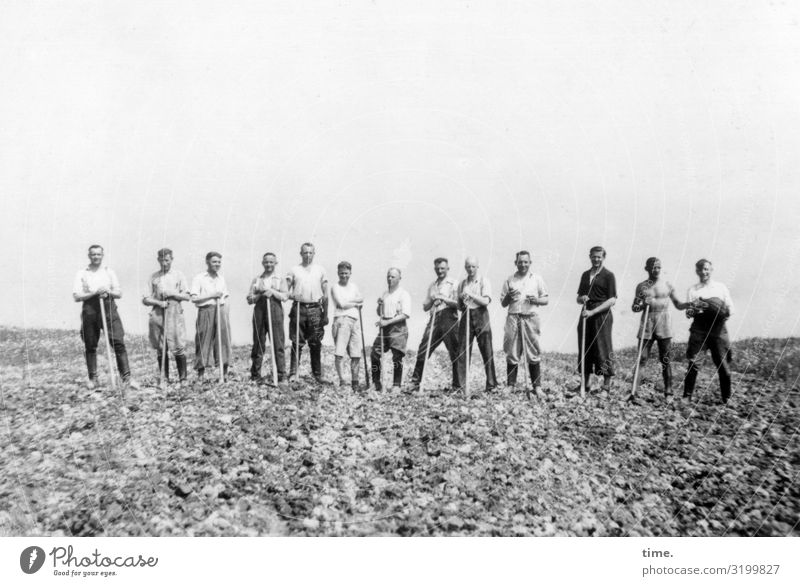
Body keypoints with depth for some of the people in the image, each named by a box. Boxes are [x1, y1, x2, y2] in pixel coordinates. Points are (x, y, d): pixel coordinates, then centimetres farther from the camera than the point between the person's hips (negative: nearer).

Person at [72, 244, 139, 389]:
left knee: (119, 343, -9)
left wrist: (108, 292, -8)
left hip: (109, 308, 0)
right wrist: (94, 293, -12)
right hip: (89, 311, 0)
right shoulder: (82, 274, 8)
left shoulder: (109, 272, 14)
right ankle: (93, 379, 15)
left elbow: (119, 293, 12)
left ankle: (126, 377, -10)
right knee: (90, 346, 5)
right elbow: (76, 296, -1)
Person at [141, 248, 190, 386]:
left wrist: (172, 294, -8)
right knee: (160, 348, 4)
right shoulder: (153, 277, 12)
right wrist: (159, 302, -8)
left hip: (175, 313, -2)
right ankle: (164, 379, 13)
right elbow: (145, 299, 9)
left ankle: (182, 379, 1)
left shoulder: (178, 275, 9)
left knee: (179, 347, -6)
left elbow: (187, 296, 6)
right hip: (157, 314, 2)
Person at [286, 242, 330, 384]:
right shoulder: (294, 270, 9)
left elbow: (325, 294, 9)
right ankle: (293, 374, 3)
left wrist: (325, 314, 4)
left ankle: (317, 374, 10)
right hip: (299, 308, -1)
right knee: (297, 343, -1)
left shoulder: (320, 270, 10)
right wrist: (291, 296, -13)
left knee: (316, 343, 3)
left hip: (315, 310, 1)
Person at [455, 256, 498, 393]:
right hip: (466, 316, 3)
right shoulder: (462, 284, 15)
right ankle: (460, 384, 1)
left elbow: (486, 301, -10)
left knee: (487, 351, -4)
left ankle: (491, 385, 2)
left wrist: (471, 294, -16)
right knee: (463, 352, -2)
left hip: (480, 316, -3)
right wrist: (461, 299, -1)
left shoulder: (484, 281, 3)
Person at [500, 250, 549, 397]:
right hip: (513, 318, 1)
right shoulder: (510, 280, 12)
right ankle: (511, 385, 6)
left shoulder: (537, 279, 11)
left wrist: (536, 300, -9)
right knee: (511, 353, 0)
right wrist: (508, 296, -7)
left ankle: (537, 386, 2)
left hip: (530, 318, -1)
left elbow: (546, 299, 11)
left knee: (533, 353, -3)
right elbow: (503, 303, 13)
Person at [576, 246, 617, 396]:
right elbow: (578, 298, 22)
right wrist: (582, 299, -3)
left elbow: (612, 300, -9)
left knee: (603, 350, -5)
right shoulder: (585, 275, 16)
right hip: (586, 315, 6)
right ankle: (585, 384, 16)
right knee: (584, 349, 7)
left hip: (602, 316, -5)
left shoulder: (608, 275, -2)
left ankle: (606, 387, 1)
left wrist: (592, 312, -16)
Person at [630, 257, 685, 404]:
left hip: (663, 325, 0)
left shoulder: (667, 286, 6)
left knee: (665, 360, 2)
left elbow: (678, 305, 9)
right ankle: (634, 392, -3)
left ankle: (668, 393, 10)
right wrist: (643, 304, -11)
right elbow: (634, 308, 9)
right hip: (646, 324, 0)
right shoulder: (641, 286, 7)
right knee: (642, 359, -4)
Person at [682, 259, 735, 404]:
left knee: (723, 365, 2)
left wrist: (725, 313, -10)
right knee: (693, 363, -9)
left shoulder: (721, 287, 14)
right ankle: (687, 396, -3)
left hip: (718, 330, 1)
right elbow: (688, 312, 5)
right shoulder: (692, 290, 12)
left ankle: (727, 398, 15)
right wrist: (692, 311, -18)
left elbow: (731, 309, 12)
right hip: (699, 329, -1)